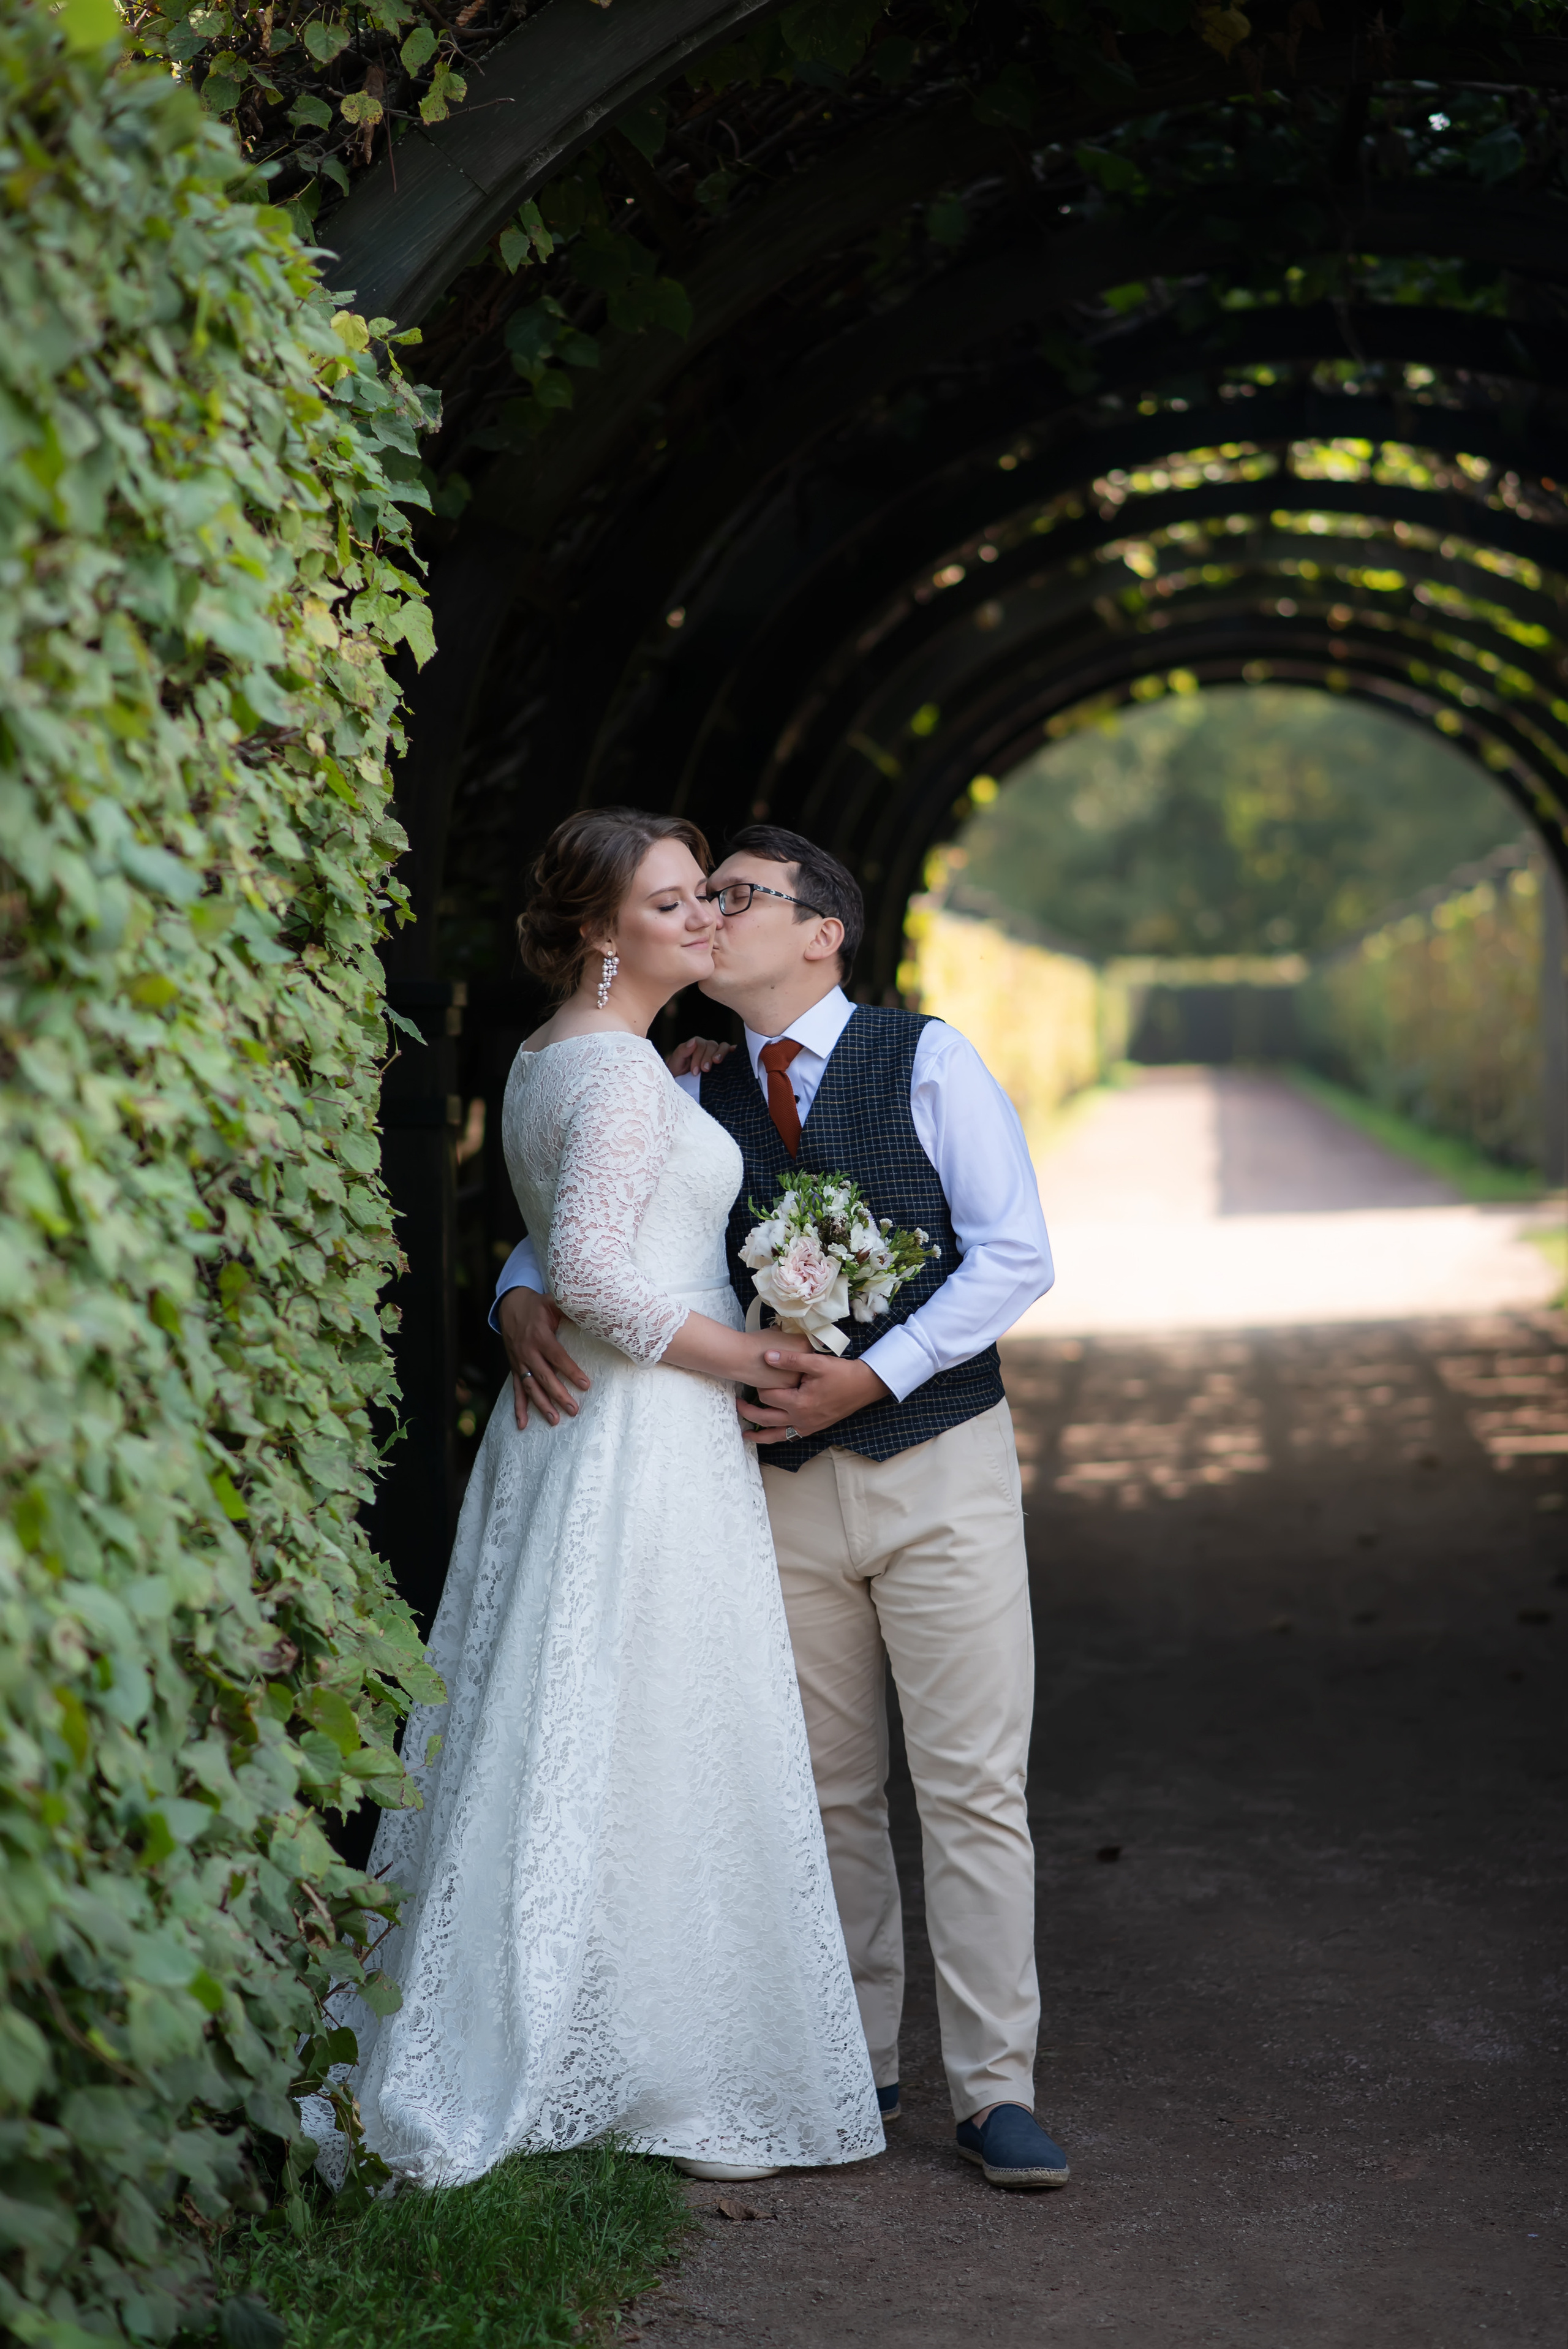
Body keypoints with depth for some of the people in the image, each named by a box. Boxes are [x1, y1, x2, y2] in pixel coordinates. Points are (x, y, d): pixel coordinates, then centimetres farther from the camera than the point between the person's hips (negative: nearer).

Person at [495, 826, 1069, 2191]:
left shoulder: (928, 1060, -3)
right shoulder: (695, 1096, 8)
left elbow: (1016, 1255, -8)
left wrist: (871, 1375, -16)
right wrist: (526, 1299, -9)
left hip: (937, 1462, -3)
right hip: (786, 1478, 4)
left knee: (972, 1786, -4)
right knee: (828, 1794, 10)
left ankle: (995, 2092, 2)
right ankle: (858, 2062, 22)